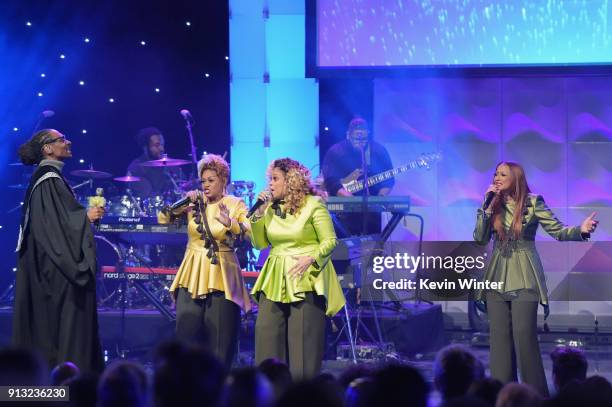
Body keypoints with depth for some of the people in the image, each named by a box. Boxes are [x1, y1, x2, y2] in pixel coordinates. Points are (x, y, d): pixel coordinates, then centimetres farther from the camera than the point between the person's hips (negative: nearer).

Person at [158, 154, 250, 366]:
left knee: (220, 340, -1)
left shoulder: (235, 205, 0)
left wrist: (230, 223, -31)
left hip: (221, 278, -3)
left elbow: (251, 234, -14)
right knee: (186, 335, 1)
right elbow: (163, 218, 3)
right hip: (192, 277, 3)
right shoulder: (195, 202, 7)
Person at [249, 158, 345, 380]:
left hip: (306, 280, -6)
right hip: (274, 281, 6)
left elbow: (330, 241, -6)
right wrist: (259, 214, 0)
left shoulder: (313, 205, -5)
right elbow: (259, 243, 9)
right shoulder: (271, 208, 11)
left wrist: (311, 258, -20)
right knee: (266, 334, 0)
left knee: (303, 342, -4)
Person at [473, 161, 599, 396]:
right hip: (497, 278, 4)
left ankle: (536, 394, -2)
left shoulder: (532, 203, -2)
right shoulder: (493, 206, 8)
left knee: (524, 335, -10)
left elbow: (558, 230, -4)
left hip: (524, 278, -4)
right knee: (499, 337, 2)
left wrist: (581, 230, -24)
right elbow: (480, 239, 2)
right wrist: (487, 207, -6)